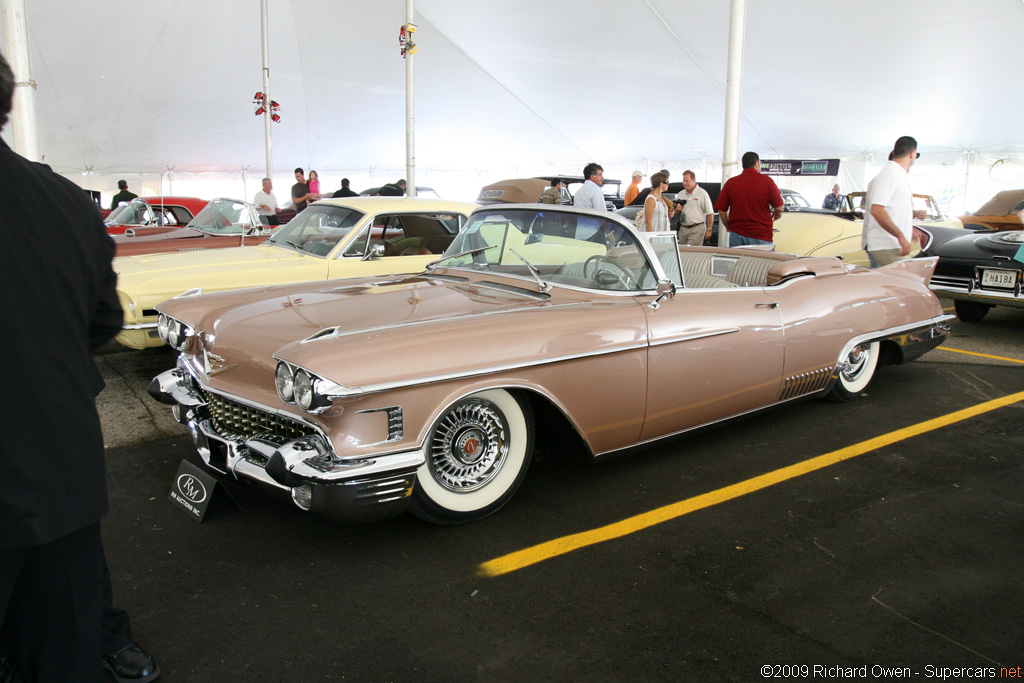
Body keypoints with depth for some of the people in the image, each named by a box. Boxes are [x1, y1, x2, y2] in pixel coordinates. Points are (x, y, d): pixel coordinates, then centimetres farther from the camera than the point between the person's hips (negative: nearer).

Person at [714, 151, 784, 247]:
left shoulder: (730, 182, 4)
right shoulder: (767, 181, -1)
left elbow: (721, 210, 4)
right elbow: (779, 207, -4)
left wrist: (729, 227, 18)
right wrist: (777, 214, 20)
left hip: (736, 235, 2)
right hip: (761, 235, -2)